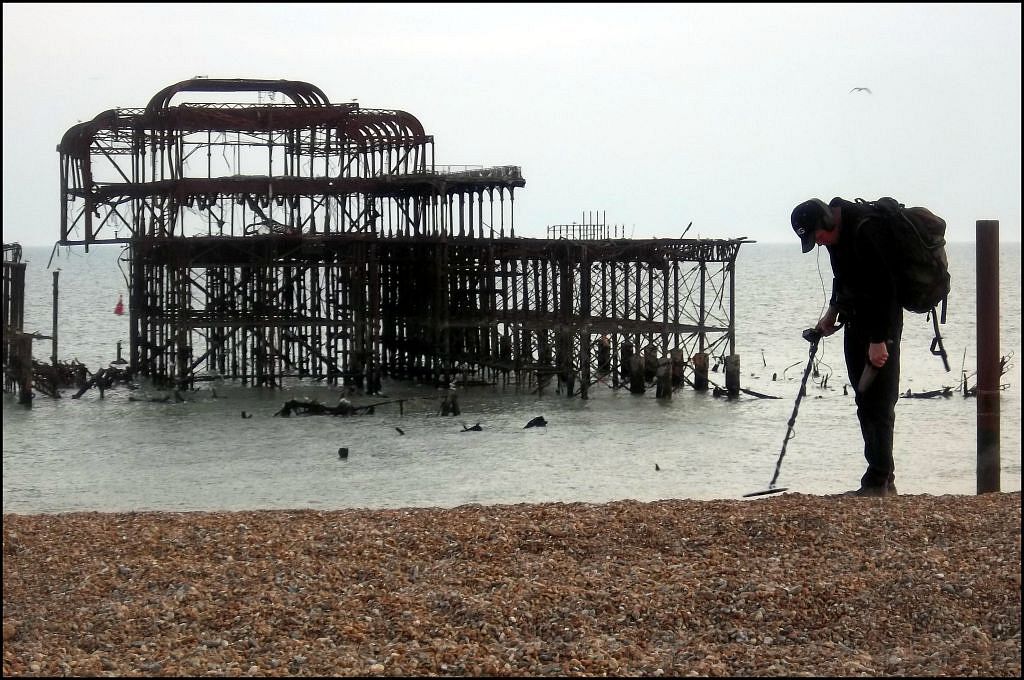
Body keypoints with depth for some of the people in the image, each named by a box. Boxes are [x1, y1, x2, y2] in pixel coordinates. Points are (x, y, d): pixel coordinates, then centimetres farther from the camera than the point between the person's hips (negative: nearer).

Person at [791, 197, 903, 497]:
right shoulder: (837, 232, 7)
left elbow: (884, 289, -25)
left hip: (882, 321, -10)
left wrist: (879, 340, -26)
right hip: (856, 321, 10)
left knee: (878, 403, -10)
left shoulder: (865, 232, -23)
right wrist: (833, 312, 18)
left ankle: (878, 483, -10)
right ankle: (884, 480, 14)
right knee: (865, 402, 10)